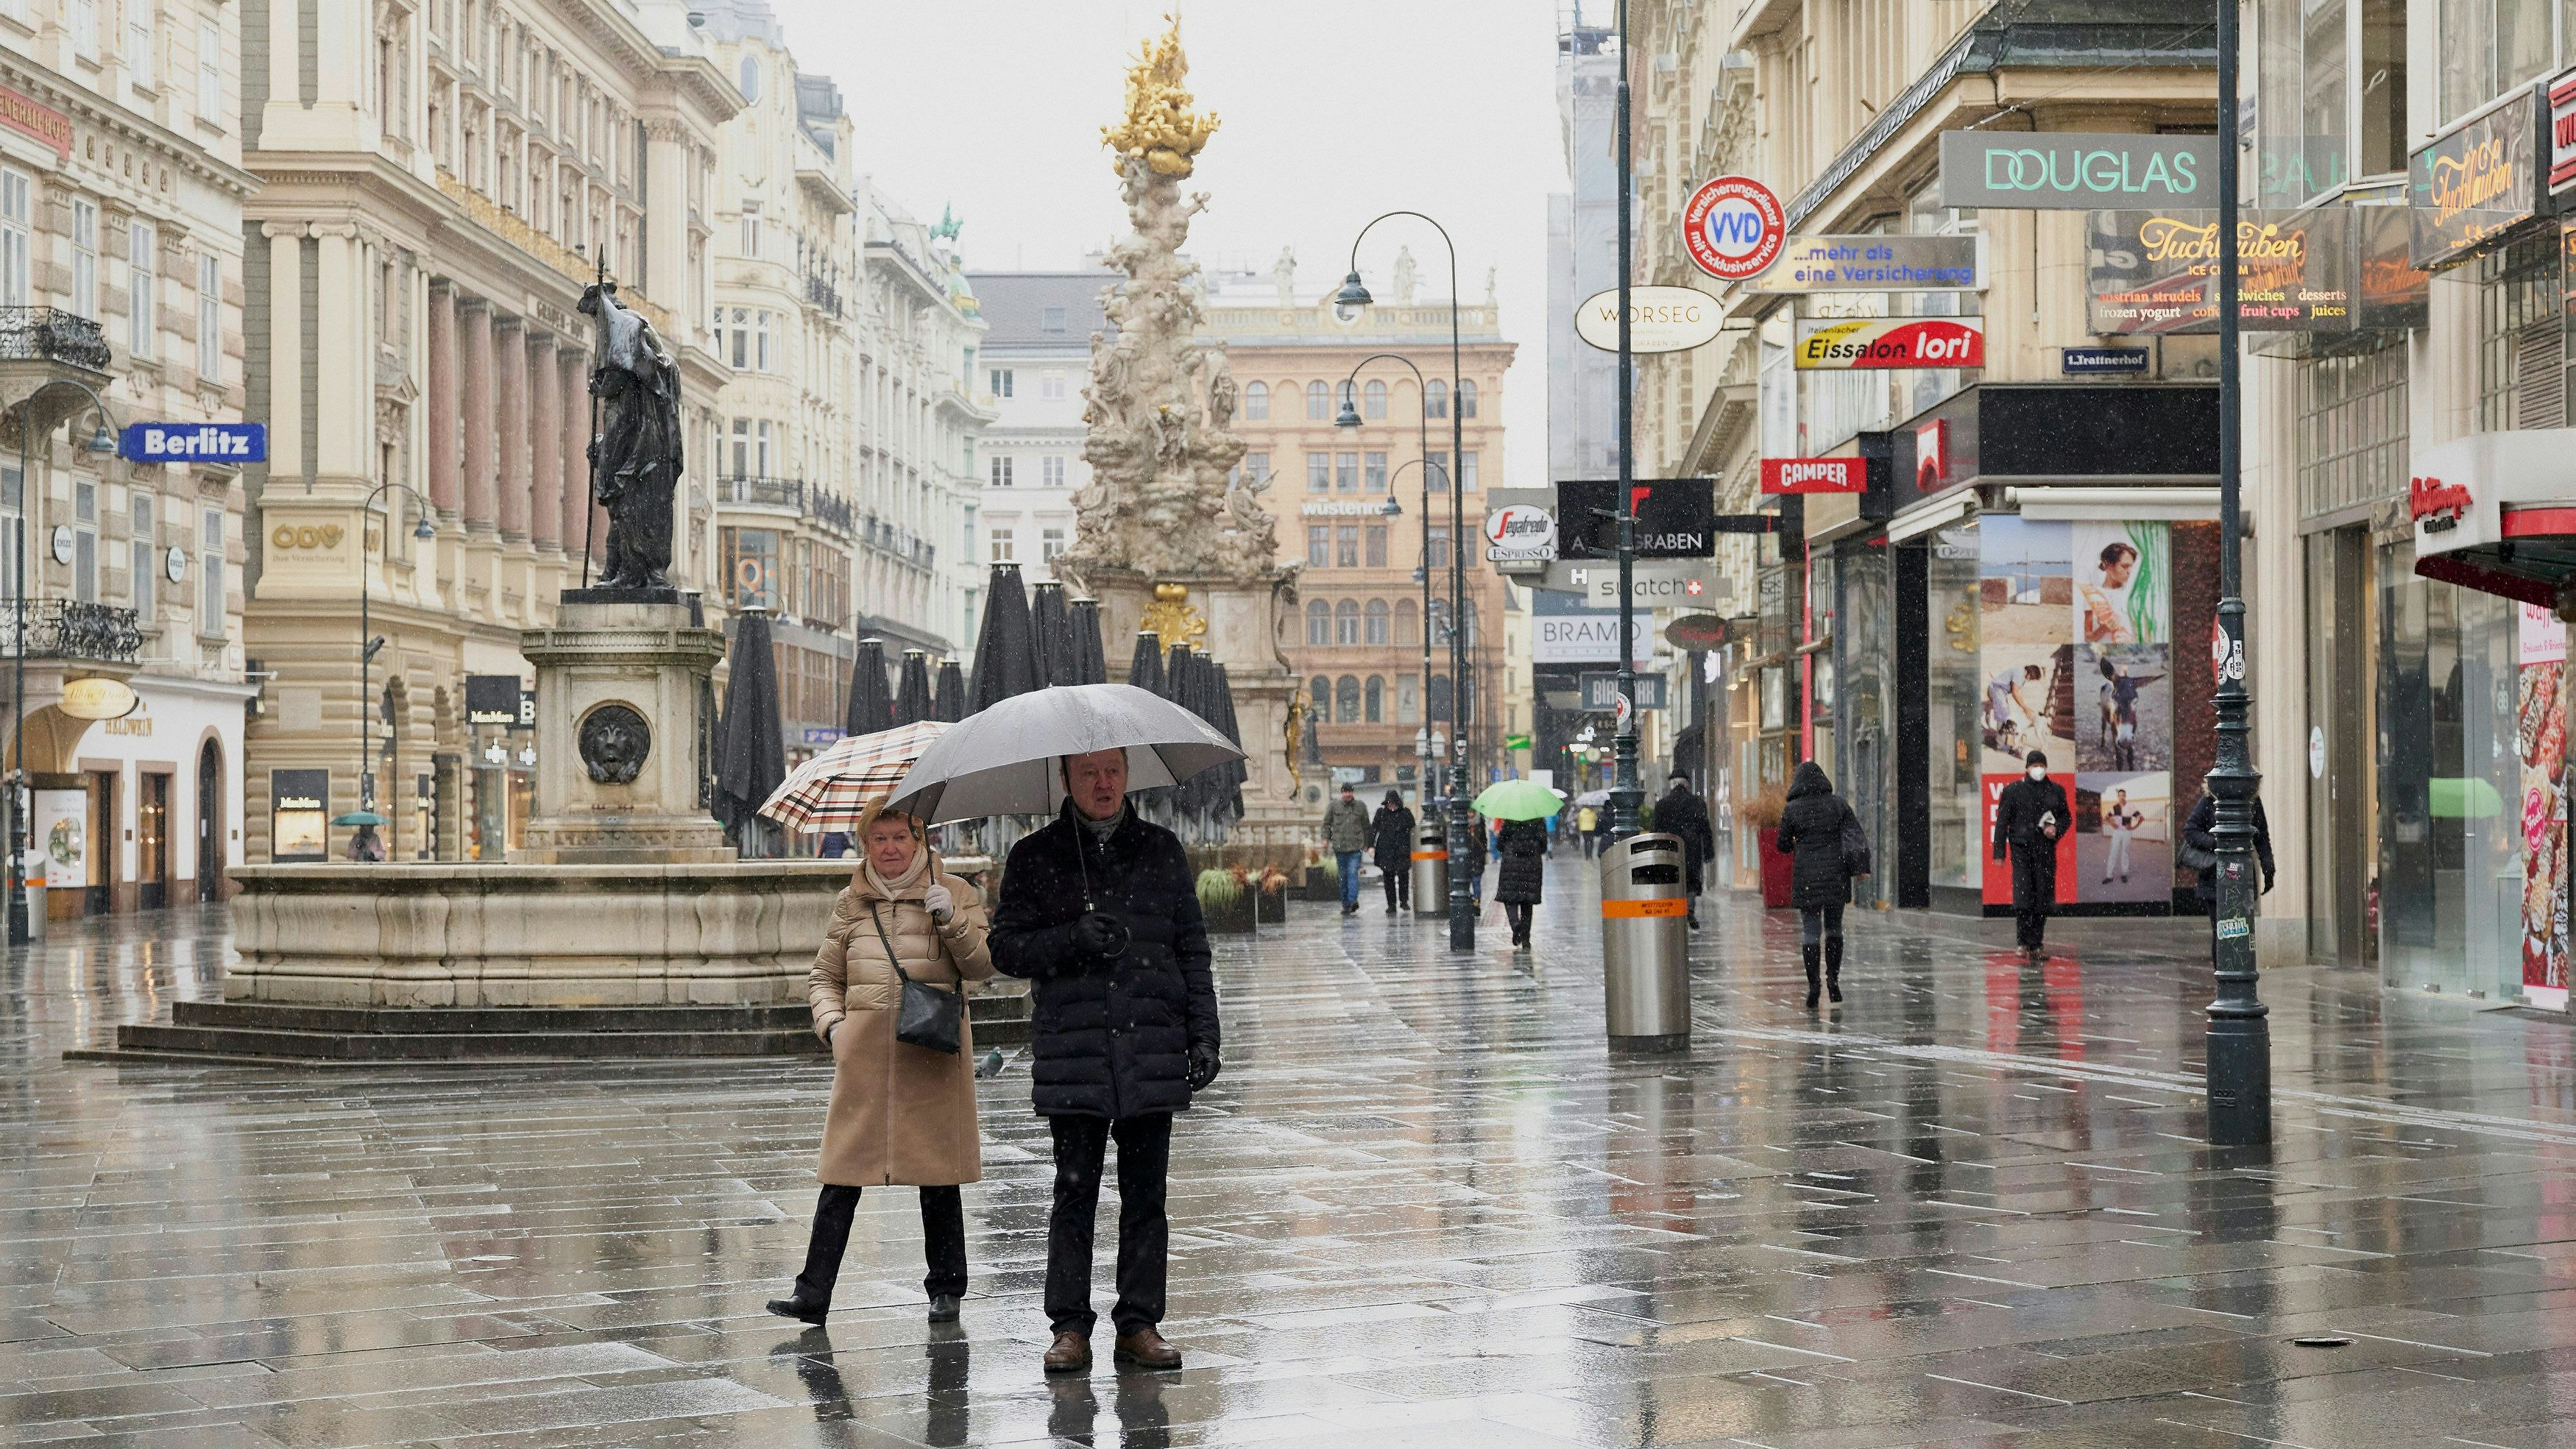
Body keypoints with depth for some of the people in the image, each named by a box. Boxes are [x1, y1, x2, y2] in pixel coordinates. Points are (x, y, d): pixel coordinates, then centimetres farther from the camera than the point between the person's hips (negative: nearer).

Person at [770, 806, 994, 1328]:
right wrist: (832, 1024, 2)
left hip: (933, 1051, -1)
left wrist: (952, 922, -18)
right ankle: (813, 1294, -1)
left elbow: (982, 965, -3)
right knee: (842, 1172, -2)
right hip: (864, 1053, 2)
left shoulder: (956, 894, 7)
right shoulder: (852, 904, 13)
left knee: (937, 1171, 3)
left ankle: (945, 1289, 15)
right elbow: (823, 976, 19)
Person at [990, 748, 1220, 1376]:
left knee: (1145, 1194, 3)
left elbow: (1192, 947, 12)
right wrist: (1073, 939, -14)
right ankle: (1070, 1328, 5)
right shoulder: (1035, 858, 6)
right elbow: (1006, 948, 3)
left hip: (1153, 1048, 2)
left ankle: (1139, 1324, 10)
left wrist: (1203, 1035, 4)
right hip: (1072, 1052, -1)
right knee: (1074, 1191, -2)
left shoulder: (1161, 851, 11)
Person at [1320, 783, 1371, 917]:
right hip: (1339, 847, 2)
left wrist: (1367, 844, 13)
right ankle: (1345, 904, 16)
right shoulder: (1334, 806, 6)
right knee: (1343, 876, 8)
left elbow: (1366, 827, 14)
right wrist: (1326, 839, 0)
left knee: (1353, 874, -15)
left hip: (1356, 847, -2)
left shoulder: (1360, 807, 7)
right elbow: (1326, 824, 12)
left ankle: (1352, 902, -22)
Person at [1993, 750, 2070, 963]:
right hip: (2021, 847, -3)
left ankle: (2037, 941, 15)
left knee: (2043, 897, 4)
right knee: (2022, 896, -13)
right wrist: (1999, 852, -3)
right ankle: (2025, 943, -11)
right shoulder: (2013, 790, 1)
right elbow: (2002, 822, 2)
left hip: (2046, 849, 3)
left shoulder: (2056, 791, 9)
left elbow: (2066, 817, 20)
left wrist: (2056, 829, -4)